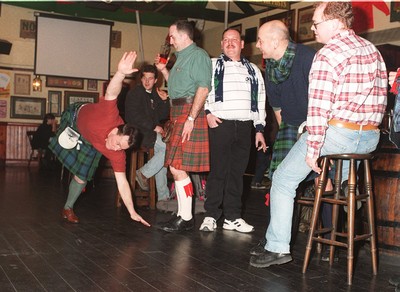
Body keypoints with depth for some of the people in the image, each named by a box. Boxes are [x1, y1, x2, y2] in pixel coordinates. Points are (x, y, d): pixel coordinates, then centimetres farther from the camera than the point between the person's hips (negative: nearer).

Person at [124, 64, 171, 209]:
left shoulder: (155, 94, 19)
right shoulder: (135, 93, -2)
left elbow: (163, 116, 17)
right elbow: (134, 115, -13)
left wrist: (164, 101, 1)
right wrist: (153, 127, -15)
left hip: (152, 132, 7)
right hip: (139, 132, -7)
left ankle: (162, 198, -7)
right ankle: (144, 172, -10)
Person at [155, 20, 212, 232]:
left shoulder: (198, 55, -6)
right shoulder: (181, 57, 24)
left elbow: (203, 88, -17)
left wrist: (191, 118, -23)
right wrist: (163, 70, 19)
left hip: (190, 111, -10)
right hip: (178, 114, 10)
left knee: (177, 167, -11)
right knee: (177, 167, 10)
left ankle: (186, 219, -3)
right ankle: (183, 215, 17)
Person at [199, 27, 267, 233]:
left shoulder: (253, 70, 20)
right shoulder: (212, 65, 9)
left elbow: (260, 100, 18)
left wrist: (260, 129, 13)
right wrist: (207, 112, -12)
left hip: (244, 127, 4)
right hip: (220, 124, -3)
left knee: (237, 172, 6)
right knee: (218, 171, -6)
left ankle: (232, 217, 13)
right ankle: (211, 215, 2)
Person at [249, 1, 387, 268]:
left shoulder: (327, 55, -14)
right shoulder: (373, 50, 11)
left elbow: (319, 107, -20)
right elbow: (381, 97, 14)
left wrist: (312, 148, -15)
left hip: (337, 133, -8)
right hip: (370, 138, 8)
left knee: (284, 180, 6)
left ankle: (278, 248, 7)